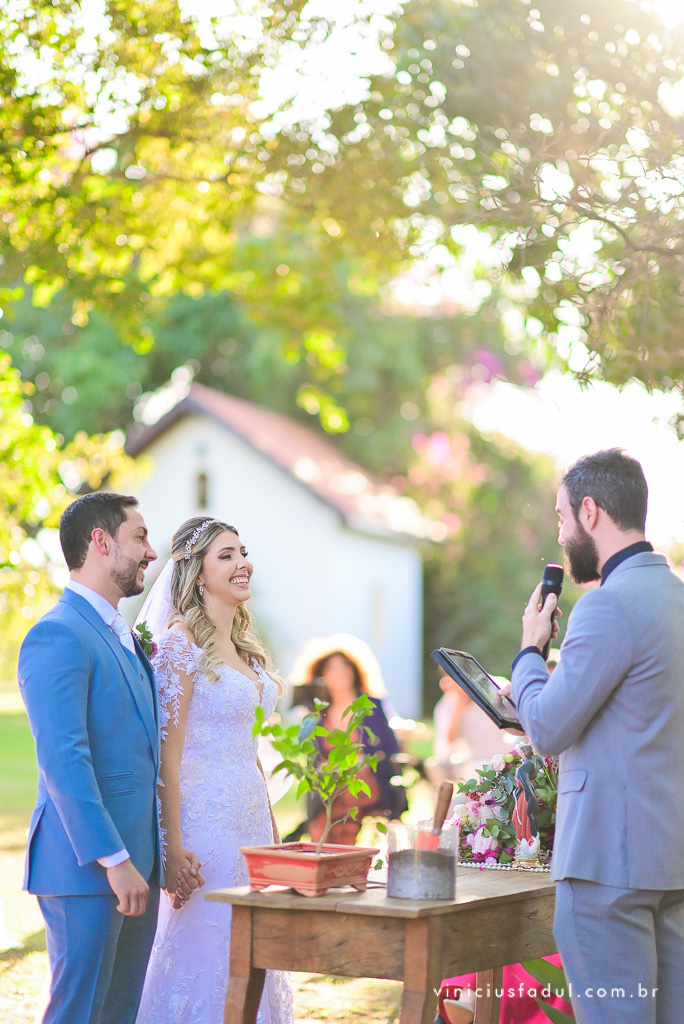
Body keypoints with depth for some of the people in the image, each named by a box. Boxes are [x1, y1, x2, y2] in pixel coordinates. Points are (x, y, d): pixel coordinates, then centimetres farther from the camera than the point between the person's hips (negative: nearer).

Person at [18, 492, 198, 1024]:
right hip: (85, 863, -9)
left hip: (134, 863, 9)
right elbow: (62, 760, -20)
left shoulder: (125, 637, 19)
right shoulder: (58, 636, -13)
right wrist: (114, 860, -22)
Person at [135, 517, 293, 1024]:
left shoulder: (244, 645, 14)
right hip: (205, 815, -8)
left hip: (251, 815, 8)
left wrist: (271, 826, 16)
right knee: (207, 950, -4)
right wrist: (173, 849, -19)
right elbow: (168, 753, -14)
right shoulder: (182, 643, -10)